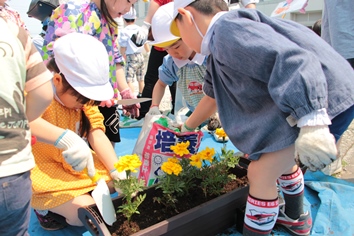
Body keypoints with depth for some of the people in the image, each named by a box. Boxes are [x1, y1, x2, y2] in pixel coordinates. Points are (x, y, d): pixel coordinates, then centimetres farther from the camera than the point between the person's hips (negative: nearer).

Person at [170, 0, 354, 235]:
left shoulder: (229, 31, -19)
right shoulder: (220, 49, 14)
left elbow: (291, 61, -31)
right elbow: (212, 97, 27)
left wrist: (313, 125, -36)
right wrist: (186, 128, 39)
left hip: (318, 103, -11)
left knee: (261, 172, -8)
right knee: (280, 157, 27)